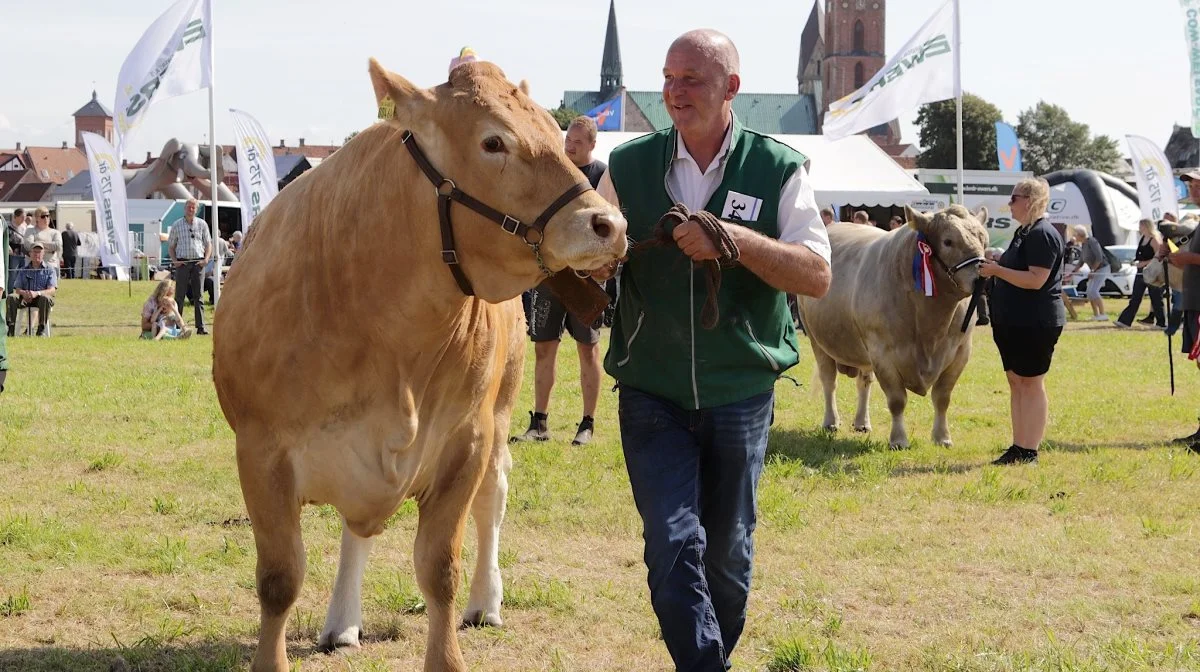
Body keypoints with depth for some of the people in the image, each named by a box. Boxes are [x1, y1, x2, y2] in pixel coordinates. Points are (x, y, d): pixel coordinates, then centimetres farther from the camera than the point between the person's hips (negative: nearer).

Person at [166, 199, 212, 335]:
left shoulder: (202, 224, 11)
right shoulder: (177, 225, 8)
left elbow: (208, 243, 13)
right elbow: (170, 246, 11)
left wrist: (206, 259, -3)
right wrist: (174, 260, -5)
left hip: (198, 263, 1)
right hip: (182, 263, -1)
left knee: (198, 296, 1)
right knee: (179, 296, -2)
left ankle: (200, 327, 1)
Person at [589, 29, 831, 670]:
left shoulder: (778, 170, -3)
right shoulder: (628, 167, 2)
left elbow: (818, 275, -10)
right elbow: (587, 258, 10)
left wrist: (735, 239, -24)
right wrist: (592, 266, -15)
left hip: (741, 394, 0)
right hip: (651, 394, 0)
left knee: (728, 553, 12)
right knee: (673, 546, -12)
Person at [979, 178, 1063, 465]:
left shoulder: (1042, 234, -15)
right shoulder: (1023, 233, 16)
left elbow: (1036, 280, -23)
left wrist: (998, 270, -21)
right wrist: (994, 267, 12)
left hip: (1035, 323, -10)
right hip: (1013, 322, 10)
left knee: (1031, 383, -5)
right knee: (1016, 383, 11)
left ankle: (1029, 451, -2)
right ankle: (1018, 448, 16)